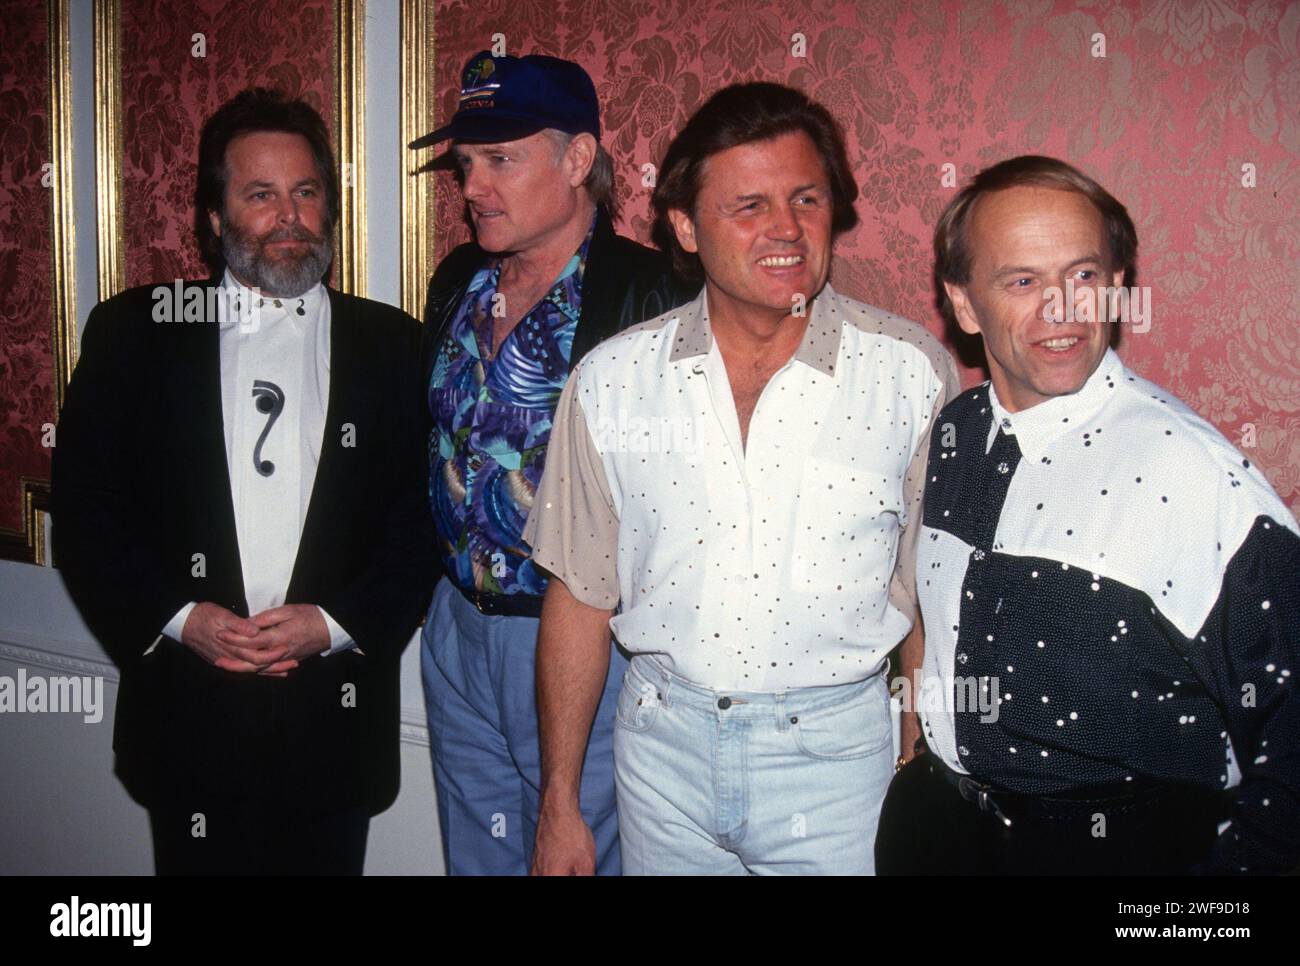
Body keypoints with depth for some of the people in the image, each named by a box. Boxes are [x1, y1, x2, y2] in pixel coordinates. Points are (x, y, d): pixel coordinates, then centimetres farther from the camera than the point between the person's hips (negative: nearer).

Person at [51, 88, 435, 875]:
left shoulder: (392, 346, 5)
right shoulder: (132, 332, 5)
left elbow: (425, 520, 1)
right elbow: (84, 510, 3)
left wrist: (335, 624, -10)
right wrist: (178, 618, -9)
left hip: (334, 720, 0)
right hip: (188, 717, 0)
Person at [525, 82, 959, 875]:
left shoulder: (913, 372, -7)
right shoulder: (612, 380, -3)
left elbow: (931, 593, 0)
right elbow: (581, 596, 3)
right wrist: (560, 804, 4)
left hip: (836, 755, -1)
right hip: (664, 748, 2)